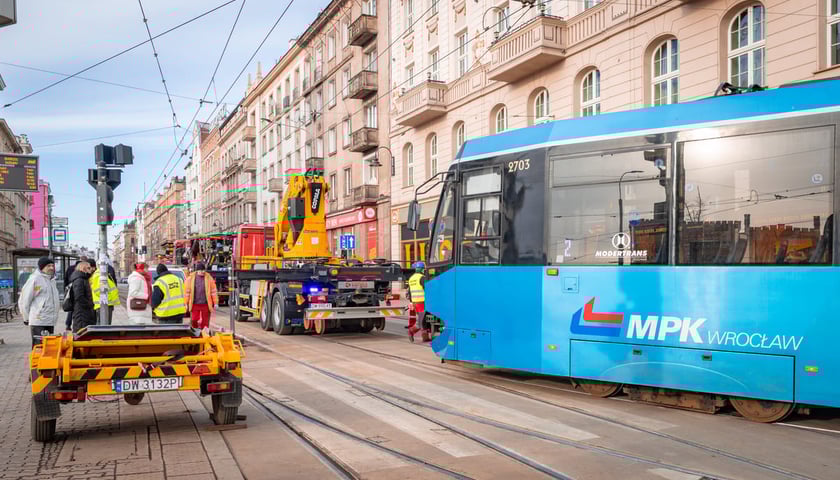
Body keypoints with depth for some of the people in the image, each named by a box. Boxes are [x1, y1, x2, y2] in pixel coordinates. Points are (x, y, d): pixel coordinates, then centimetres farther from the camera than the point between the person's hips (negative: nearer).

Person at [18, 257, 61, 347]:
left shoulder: (52, 280, 15)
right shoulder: (35, 279, -9)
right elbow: (23, 300, -6)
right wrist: (27, 318, -1)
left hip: (51, 322, 8)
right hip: (38, 322, -7)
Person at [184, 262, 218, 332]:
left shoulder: (209, 278, 2)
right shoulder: (190, 278, 2)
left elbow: (213, 291, 4)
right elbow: (187, 292, 6)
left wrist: (215, 303, 1)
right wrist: (186, 304, 5)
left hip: (206, 304, 0)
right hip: (194, 304, 0)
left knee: (205, 323, 4)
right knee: (194, 321, -3)